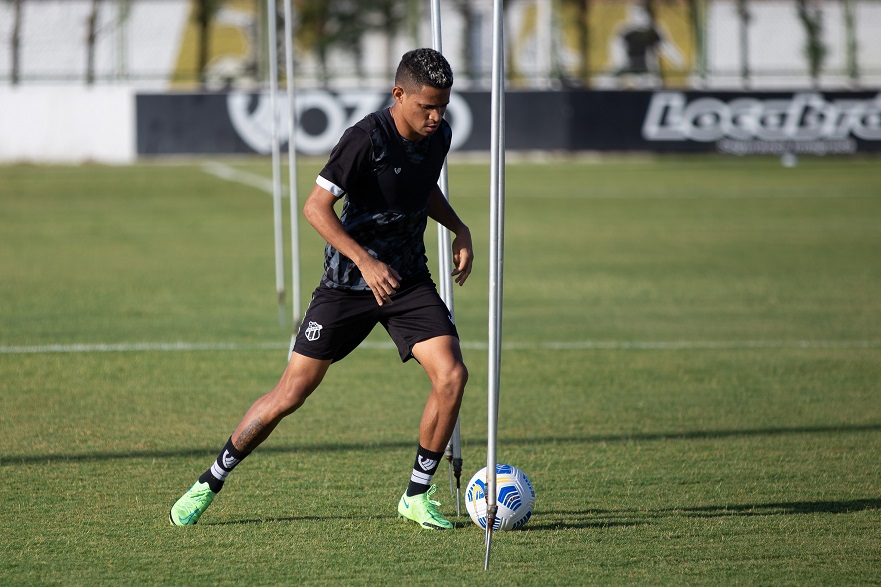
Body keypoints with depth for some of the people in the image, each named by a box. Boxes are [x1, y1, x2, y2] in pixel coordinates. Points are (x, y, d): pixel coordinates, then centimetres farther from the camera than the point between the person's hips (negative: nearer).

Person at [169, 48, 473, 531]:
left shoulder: (439, 135, 0)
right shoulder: (367, 138, -22)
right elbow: (316, 206, -22)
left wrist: (459, 229, 6)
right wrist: (366, 262, -29)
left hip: (409, 280, 5)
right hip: (348, 284, -5)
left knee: (451, 376, -15)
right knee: (291, 393, -2)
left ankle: (416, 496, 1)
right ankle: (210, 483, 16)